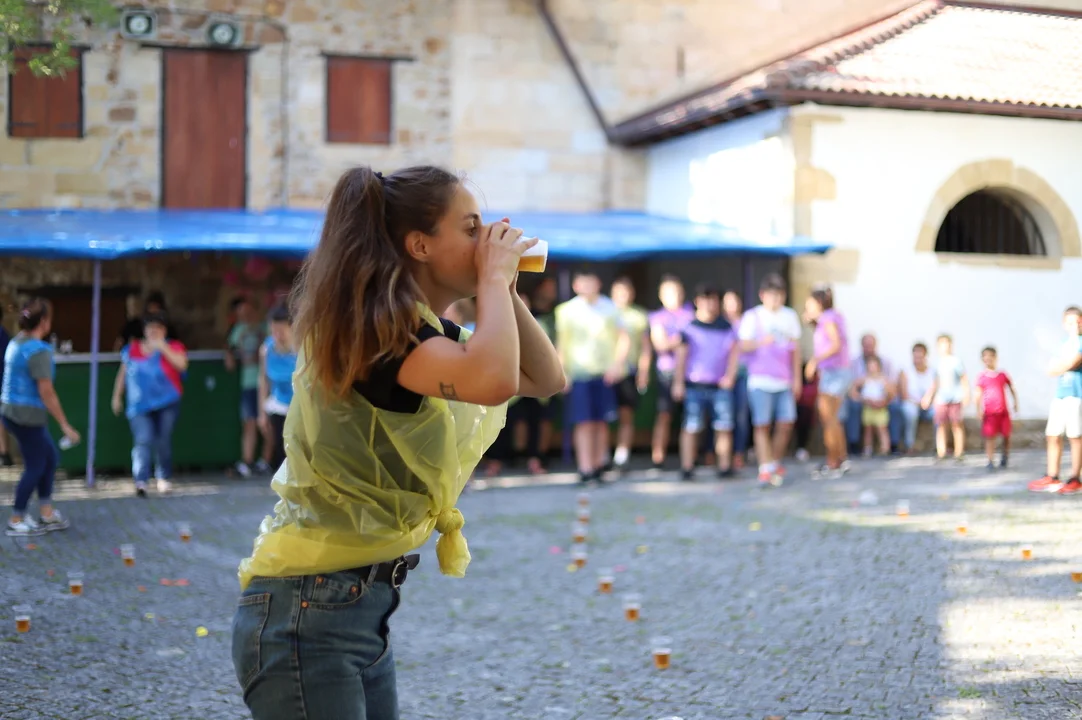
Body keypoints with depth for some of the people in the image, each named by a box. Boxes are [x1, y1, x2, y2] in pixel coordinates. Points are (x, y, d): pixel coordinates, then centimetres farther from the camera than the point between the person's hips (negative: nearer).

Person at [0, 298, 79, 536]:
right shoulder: (39, 350, -20)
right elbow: (46, 393, -22)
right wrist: (65, 425, -16)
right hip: (27, 415, -9)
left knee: (49, 458, 18)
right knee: (35, 467, 6)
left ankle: (46, 515, 22)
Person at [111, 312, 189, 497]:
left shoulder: (173, 347, 1)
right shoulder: (132, 349, 8)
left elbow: (182, 364, -18)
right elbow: (123, 373, 17)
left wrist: (163, 347, -19)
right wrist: (117, 396, 18)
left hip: (167, 403, 0)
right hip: (140, 405, 0)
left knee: (163, 441, 5)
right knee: (142, 441, -14)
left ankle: (164, 478, 24)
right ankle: (140, 481, -22)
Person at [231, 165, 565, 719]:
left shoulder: (434, 336, 11)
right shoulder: (371, 327, -18)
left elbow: (548, 380, 16)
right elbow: (494, 381, -36)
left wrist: (502, 287, 3)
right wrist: (495, 276, -18)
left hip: (366, 603, 10)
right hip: (307, 610, -9)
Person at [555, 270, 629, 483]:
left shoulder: (609, 308, 4)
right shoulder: (567, 310, 3)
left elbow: (623, 338, 6)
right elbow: (561, 342, 7)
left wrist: (618, 363, -7)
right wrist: (562, 372, 0)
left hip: (605, 373, 1)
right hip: (578, 374, -1)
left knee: (601, 421, 5)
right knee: (584, 422, -6)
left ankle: (599, 463, 16)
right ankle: (585, 468, -7)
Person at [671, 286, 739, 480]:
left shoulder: (725, 326, 10)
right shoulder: (689, 325, 0)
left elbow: (735, 351, 12)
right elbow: (681, 354, -1)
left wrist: (730, 376, 1)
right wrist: (678, 382, -5)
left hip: (720, 385, 3)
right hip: (694, 385, -3)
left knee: (724, 427, 1)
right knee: (691, 427, -4)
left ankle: (724, 466, 8)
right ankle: (687, 468, -1)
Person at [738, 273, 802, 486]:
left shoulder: (790, 316, 12)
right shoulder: (752, 316, 0)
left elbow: (795, 348, 15)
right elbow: (744, 345, -9)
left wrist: (797, 377, 11)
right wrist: (761, 342, -29)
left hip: (784, 381, 4)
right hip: (760, 380, -4)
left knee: (786, 424, 0)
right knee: (762, 425, -6)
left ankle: (776, 463, 18)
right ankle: (765, 468, -2)